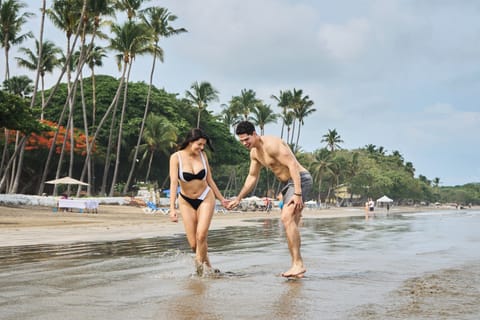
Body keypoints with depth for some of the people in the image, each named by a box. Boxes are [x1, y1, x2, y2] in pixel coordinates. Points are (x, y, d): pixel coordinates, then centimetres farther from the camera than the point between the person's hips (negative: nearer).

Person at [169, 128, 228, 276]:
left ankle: (201, 265, 0)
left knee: (201, 236, -18)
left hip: (206, 198, 1)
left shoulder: (202, 155, -4)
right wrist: (172, 208, -27)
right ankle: (207, 266, 20)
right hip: (186, 202, -1)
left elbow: (209, 180, 7)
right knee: (193, 244, -3)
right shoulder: (176, 157, -12)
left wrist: (221, 199, 13)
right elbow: (173, 183, -19)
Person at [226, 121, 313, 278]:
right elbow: (252, 177, 22)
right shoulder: (254, 153, 10)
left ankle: (298, 264, -24)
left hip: (300, 179, -10)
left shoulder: (271, 144, -20)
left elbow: (292, 165, -25)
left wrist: (297, 194, -30)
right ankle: (296, 266, 11)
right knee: (290, 224, 7)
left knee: (287, 218, -23)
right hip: (288, 183, 10)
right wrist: (238, 199, 22)